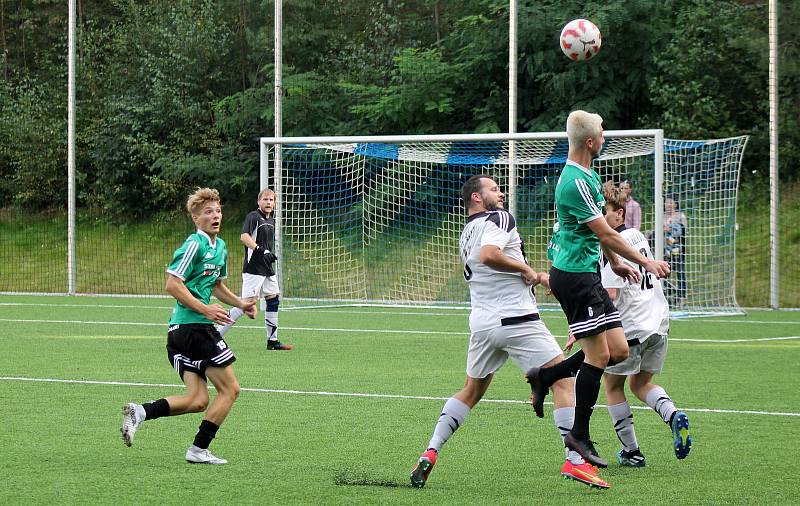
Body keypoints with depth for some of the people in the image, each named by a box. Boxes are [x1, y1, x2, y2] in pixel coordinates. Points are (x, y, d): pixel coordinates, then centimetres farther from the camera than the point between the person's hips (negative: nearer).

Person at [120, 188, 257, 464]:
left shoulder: (220, 247, 18)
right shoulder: (194, 245, -12)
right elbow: (173, 285, -17)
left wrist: (240, 303, 19)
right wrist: (206, 309, -20)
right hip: (195, 327, -9)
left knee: (197, 400, 3)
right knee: (230, 389, -1)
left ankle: (140, 411, -5)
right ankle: (199, 449, 2)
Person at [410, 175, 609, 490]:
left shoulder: (466, 235, 17)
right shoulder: (499, 219, -8)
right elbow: (489, 255, -28)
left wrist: (536, 278, 27)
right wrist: (524, 267, -16)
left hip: (482, 321, 8)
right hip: (515, 319, -8)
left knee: (471, 391, 21)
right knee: (563, 381, -2)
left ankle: (430, 453, 12)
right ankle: (575, 461, -9)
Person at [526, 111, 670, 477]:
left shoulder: (588, 176, 14)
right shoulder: (575, 182, -19)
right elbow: (605, 233, -17)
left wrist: (616, 263, 26)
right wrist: (645, 262, -10)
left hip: (588, 275, 10)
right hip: (574, 275, -10)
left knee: (619, 351, 5)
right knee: (599, 354, -8)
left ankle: (544, 377, 16)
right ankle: (579, 436, 2)